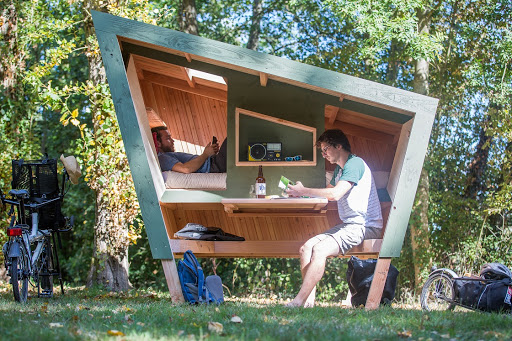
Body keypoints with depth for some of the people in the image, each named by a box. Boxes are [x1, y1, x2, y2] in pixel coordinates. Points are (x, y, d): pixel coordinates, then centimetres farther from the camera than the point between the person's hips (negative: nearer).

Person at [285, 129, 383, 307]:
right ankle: (309, 301, -15)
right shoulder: (340, 168, 21)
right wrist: (302, 191, 12)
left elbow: (335, 194, -22)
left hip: (365, 226, -10)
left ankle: (297, 302, -27)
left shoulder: (355, 164, -11)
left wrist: (304, 191, -11)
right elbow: (329, 191, 30)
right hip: (348, 225, 10)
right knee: (307, 247, -6)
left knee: (320, 250, -27)